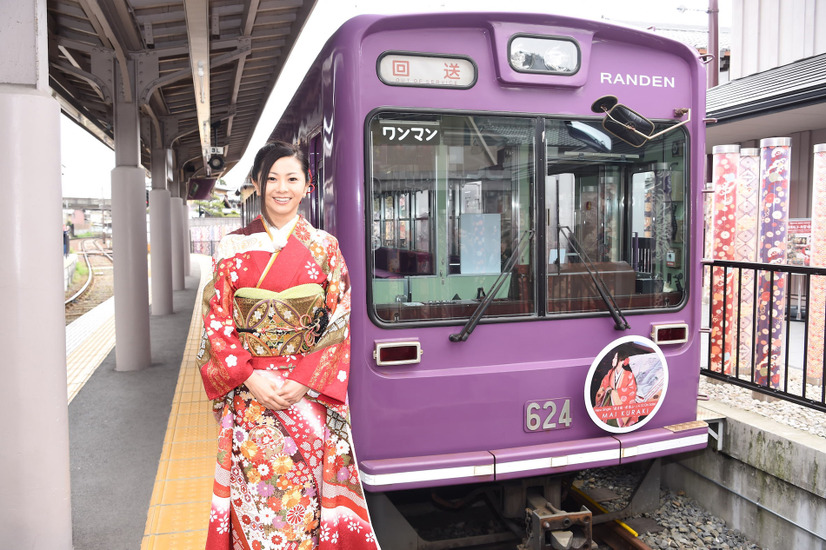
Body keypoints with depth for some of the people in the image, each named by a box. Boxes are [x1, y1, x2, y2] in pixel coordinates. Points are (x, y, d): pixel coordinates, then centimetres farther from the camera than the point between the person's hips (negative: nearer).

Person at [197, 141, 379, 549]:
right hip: (249, 393, 1)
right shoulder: (234, 246, 5)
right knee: (254, 495, 4)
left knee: (306, 494, 5)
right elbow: (217, 321, 3)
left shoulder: (324, 246, 3)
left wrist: (303, 381, -11)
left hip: (310, 392, 0)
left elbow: (339, 323, 0)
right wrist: (250, 377, -10)